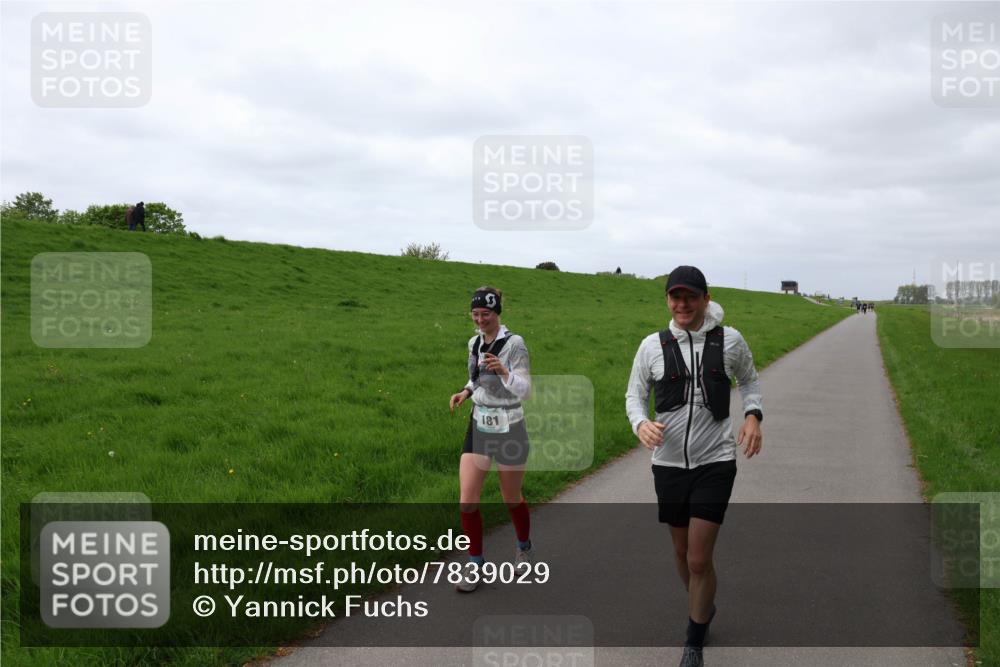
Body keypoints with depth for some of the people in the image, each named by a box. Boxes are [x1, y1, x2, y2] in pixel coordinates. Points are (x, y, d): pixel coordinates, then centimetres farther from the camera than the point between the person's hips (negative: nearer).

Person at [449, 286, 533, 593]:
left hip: (509, 429, -5)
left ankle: (524, 547, 41)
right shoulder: (474, 342, 4)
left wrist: (503, 372, -36)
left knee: (511, 499, 12)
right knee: (467, 501, -4)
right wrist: (466, 391, 1)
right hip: (478, 427, 5)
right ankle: (474, 563, 13)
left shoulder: (513, 343, -15)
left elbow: (525, 391, -19)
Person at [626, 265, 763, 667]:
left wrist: (753, 416, -6)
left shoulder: (729, 341, -5)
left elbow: (749, 380, 13)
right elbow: (635, 394, 5)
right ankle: (703, 607, 47)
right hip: (669, 463, 2)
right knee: (681, 550, 17)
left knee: (700, 560, -5)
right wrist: (641, 424, -17)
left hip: (715, 462, -2)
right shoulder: (653, 345, -4)